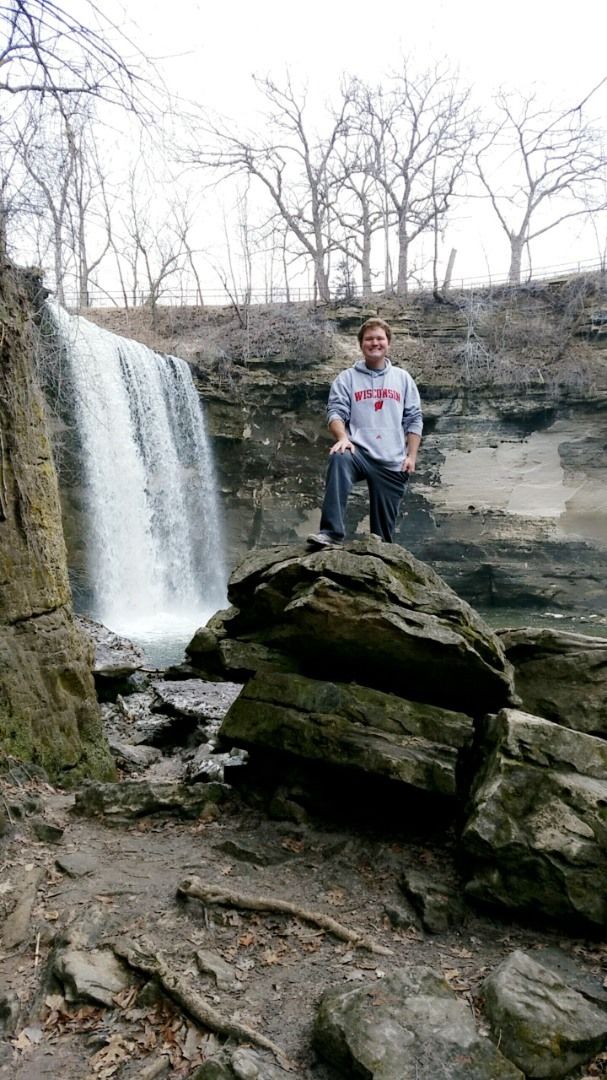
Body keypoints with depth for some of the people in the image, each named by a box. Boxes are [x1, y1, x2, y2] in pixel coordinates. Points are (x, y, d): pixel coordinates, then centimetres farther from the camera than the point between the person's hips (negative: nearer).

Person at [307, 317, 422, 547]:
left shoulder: (403, 378, 15)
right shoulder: (347, 378, 9)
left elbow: (414, 420, 13)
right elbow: (336, 412, -1)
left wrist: (411, 456, 2)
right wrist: (343, 437, -22)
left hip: (392, 462, 3)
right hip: (359, 452, -2)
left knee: (385, 525, 4)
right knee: (339, 459, -37)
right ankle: (332, 532, -42)